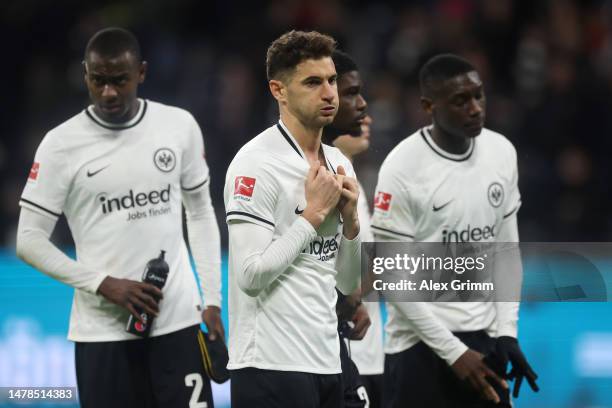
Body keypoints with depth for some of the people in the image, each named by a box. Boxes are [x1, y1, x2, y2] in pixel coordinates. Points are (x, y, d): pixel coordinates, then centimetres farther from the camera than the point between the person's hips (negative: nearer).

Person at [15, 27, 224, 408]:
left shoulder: (180, 126, 4)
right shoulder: (62, 144, -4)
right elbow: (30, 239, -2)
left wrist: (212, 301, 8)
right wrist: (103, 284, -11)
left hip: (179, 322, 2)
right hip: (103, 330, -2)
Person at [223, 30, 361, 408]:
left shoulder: (339, 164, 13)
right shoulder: (257, 163, -11)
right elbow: (251, 274, -20)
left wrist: (350, 219, -1)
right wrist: (315, 211, -13)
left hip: (327, 363, 8)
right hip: (273, 365, -7)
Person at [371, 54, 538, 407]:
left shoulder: (502, 152, 4)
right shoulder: (403, 169, -14)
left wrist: (506, 332, 4)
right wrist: (453, 352, -15)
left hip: (484, 339, 5)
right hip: (421, 345, -5)